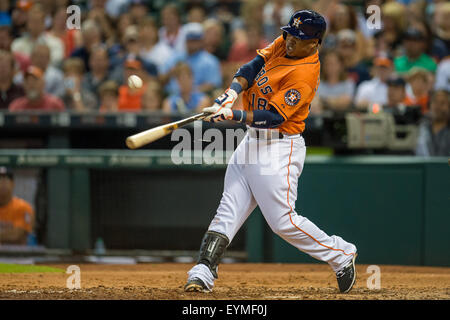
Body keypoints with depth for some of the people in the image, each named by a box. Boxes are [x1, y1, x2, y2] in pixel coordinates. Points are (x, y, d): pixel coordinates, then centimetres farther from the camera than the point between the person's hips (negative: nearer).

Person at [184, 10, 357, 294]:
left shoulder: (304, 74, -21)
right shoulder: (283, 45, 4)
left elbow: (274, 117, -25)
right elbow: (253, 66, 2)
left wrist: (233, 115, -32)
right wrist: (233, 91, -17)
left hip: (279, 149, -9)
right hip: (251, 142, 9)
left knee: (283, 221, -7)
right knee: (228, 211, 1)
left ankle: (341, 255, 10)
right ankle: (203, 273, -3)